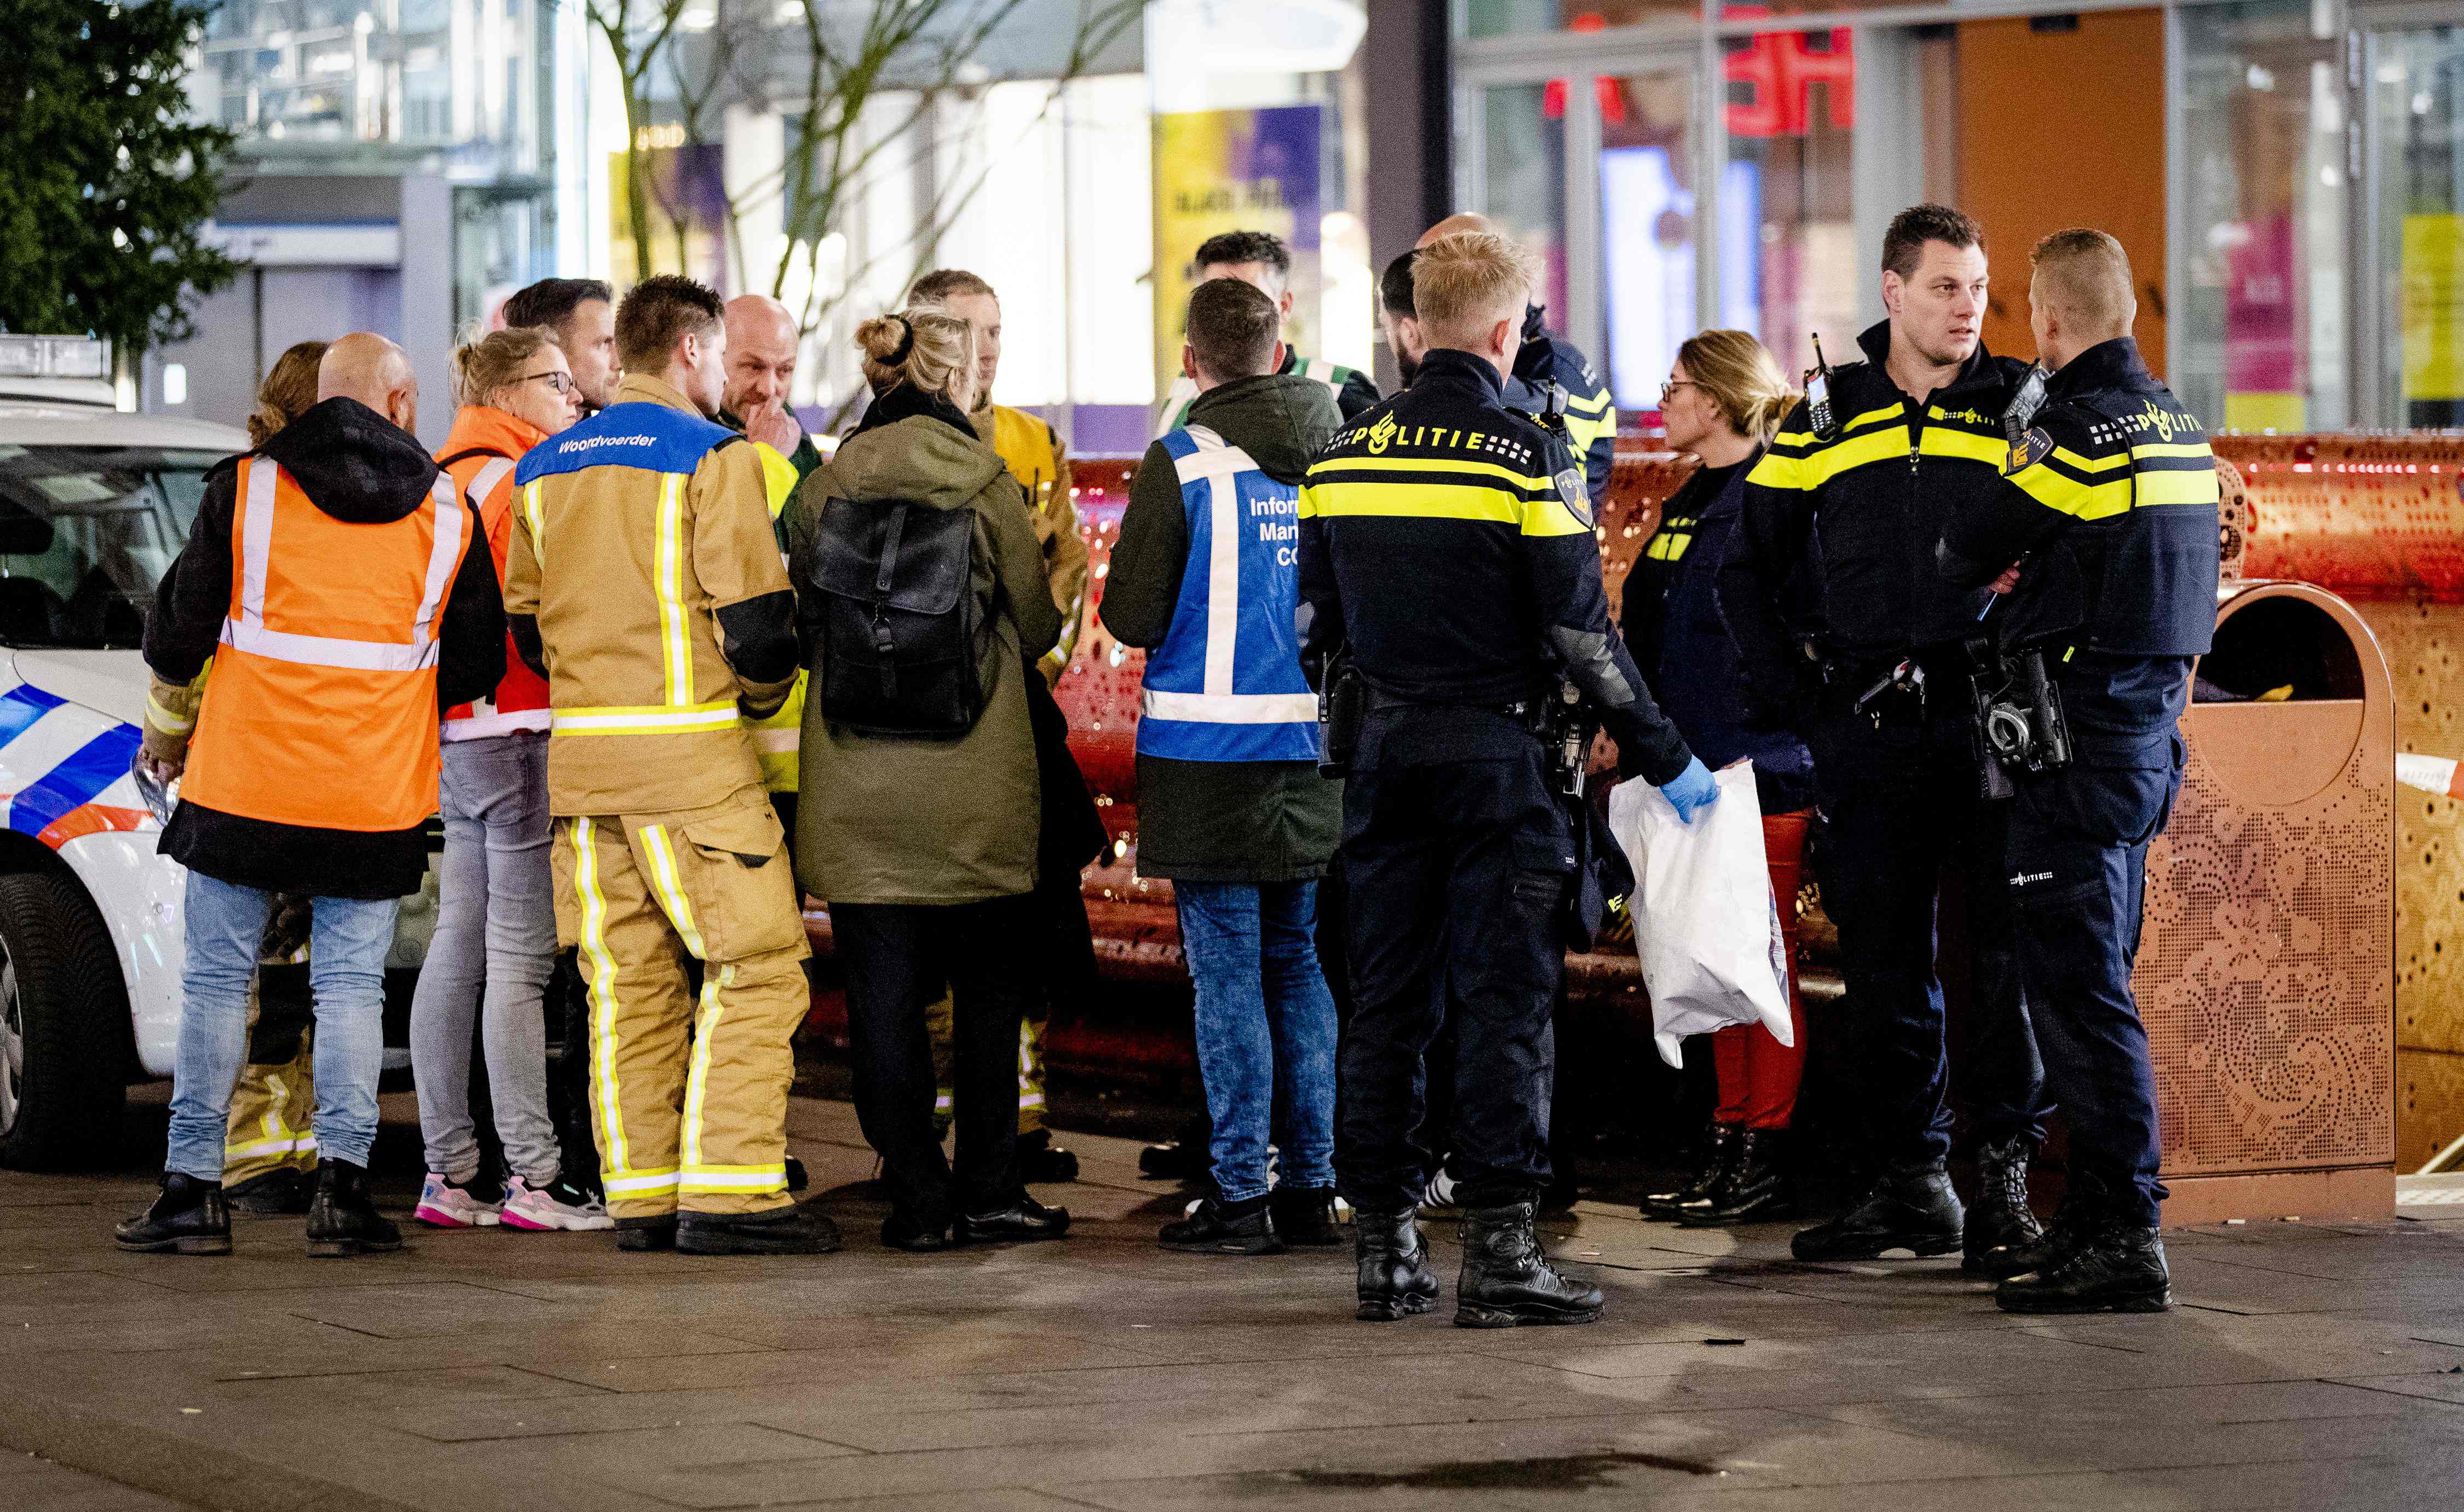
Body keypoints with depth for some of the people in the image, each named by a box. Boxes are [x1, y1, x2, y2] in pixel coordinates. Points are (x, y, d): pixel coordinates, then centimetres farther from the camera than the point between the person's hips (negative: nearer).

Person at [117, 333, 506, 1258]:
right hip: (377, 795, 1)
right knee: (352, 986, 6)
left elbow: (179, 628, 2)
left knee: (217, 981, 5)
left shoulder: (246, 488, -1)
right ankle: (342, 1186, -2)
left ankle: (193, 1188, 4)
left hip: (245, 784, -1)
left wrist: (166, 729, 21)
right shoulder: (445, 513, 4)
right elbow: (477, 664, 9)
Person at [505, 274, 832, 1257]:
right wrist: (760, 695, 8)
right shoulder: (710, 456, -7)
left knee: (626, 983, 10)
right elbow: (756, 619, -11)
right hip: (691, 757, -7)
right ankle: (729, 1192, -10)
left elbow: (526, 625, 17)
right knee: (756, 967, -3)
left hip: (580, 756, 7)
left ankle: (640, 1198, 9)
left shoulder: (544, 469, 14)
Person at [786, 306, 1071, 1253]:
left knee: (883, 995, 5)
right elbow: (1039, 624, 2)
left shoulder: (822, 490, 3)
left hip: (855, 786, 2)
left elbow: (804, 627, 10)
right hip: (975, 796, -2)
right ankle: (987, 1194, 10)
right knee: (989, 992, 10)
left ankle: (917, 1199, 4)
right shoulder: (984, 483, -5)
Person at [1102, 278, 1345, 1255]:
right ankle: (1312, 1188, 14)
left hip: (1210, 752, -5)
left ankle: (1240, 1195, 0)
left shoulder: (1182, 466, -11)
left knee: (1228, 972, -1)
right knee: (1299, 964, 12)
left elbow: (1133, 618, -9)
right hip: (1314, 744, 5)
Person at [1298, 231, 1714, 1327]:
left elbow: (1310, 624, 11)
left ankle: (1383, 1247, 11)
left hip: (1386, 749, 5)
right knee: (1504, 1002, -3)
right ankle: (1498, 1253, -7)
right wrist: (1664, 758, -1)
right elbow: (1582, 631, -10)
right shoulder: (1528, 457, -10)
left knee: (1387, 1002, 9)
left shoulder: (1345, 455, 6)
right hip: (1496, 754, -5)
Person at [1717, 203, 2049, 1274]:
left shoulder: (2022, 410, 4)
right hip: (1871, 731, 2)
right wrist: (1789, 694, 7)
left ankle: (2006, 1173, 3)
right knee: (1882, 957, 5)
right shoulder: (1828, 417, 8)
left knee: (2004, 950, -4)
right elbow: (1748, 564, 15)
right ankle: (1907, 1182, 12)